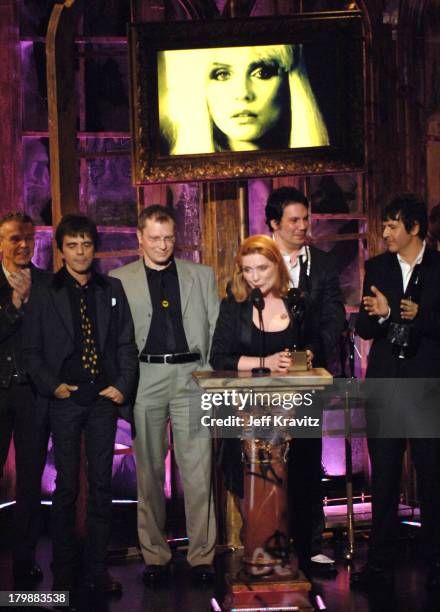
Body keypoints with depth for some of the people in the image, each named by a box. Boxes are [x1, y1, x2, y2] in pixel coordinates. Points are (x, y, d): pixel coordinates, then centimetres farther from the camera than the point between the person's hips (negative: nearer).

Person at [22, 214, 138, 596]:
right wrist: (52, 386, -7)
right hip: (66, 398, -1)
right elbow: (31, 351, 4)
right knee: (67, 485, 3)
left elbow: (127, 344, 7)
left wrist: (123, 386, -4)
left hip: (104, 397, 2)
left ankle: (98, 569, 12)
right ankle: (64, 572, 13)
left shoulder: (112, 290, 8)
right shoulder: (45, 295, 3)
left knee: (102, 483, 4)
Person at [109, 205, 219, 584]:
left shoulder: (202, 275, 12)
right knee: (149, 471, 6)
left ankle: (202, 555, 6)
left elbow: (216, 329, 11)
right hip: (145, 378, 0)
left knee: (199, 472, -2)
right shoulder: (120, 280, 9)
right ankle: (155, 555, 15)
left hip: (193, 376, 0)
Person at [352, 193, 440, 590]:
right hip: (385, 385, 3)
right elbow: (364, 330, 6)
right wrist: (381, 313, -13)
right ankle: (380, 563, 14)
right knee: (383, 479, 8)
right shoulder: (376, 268, 10)